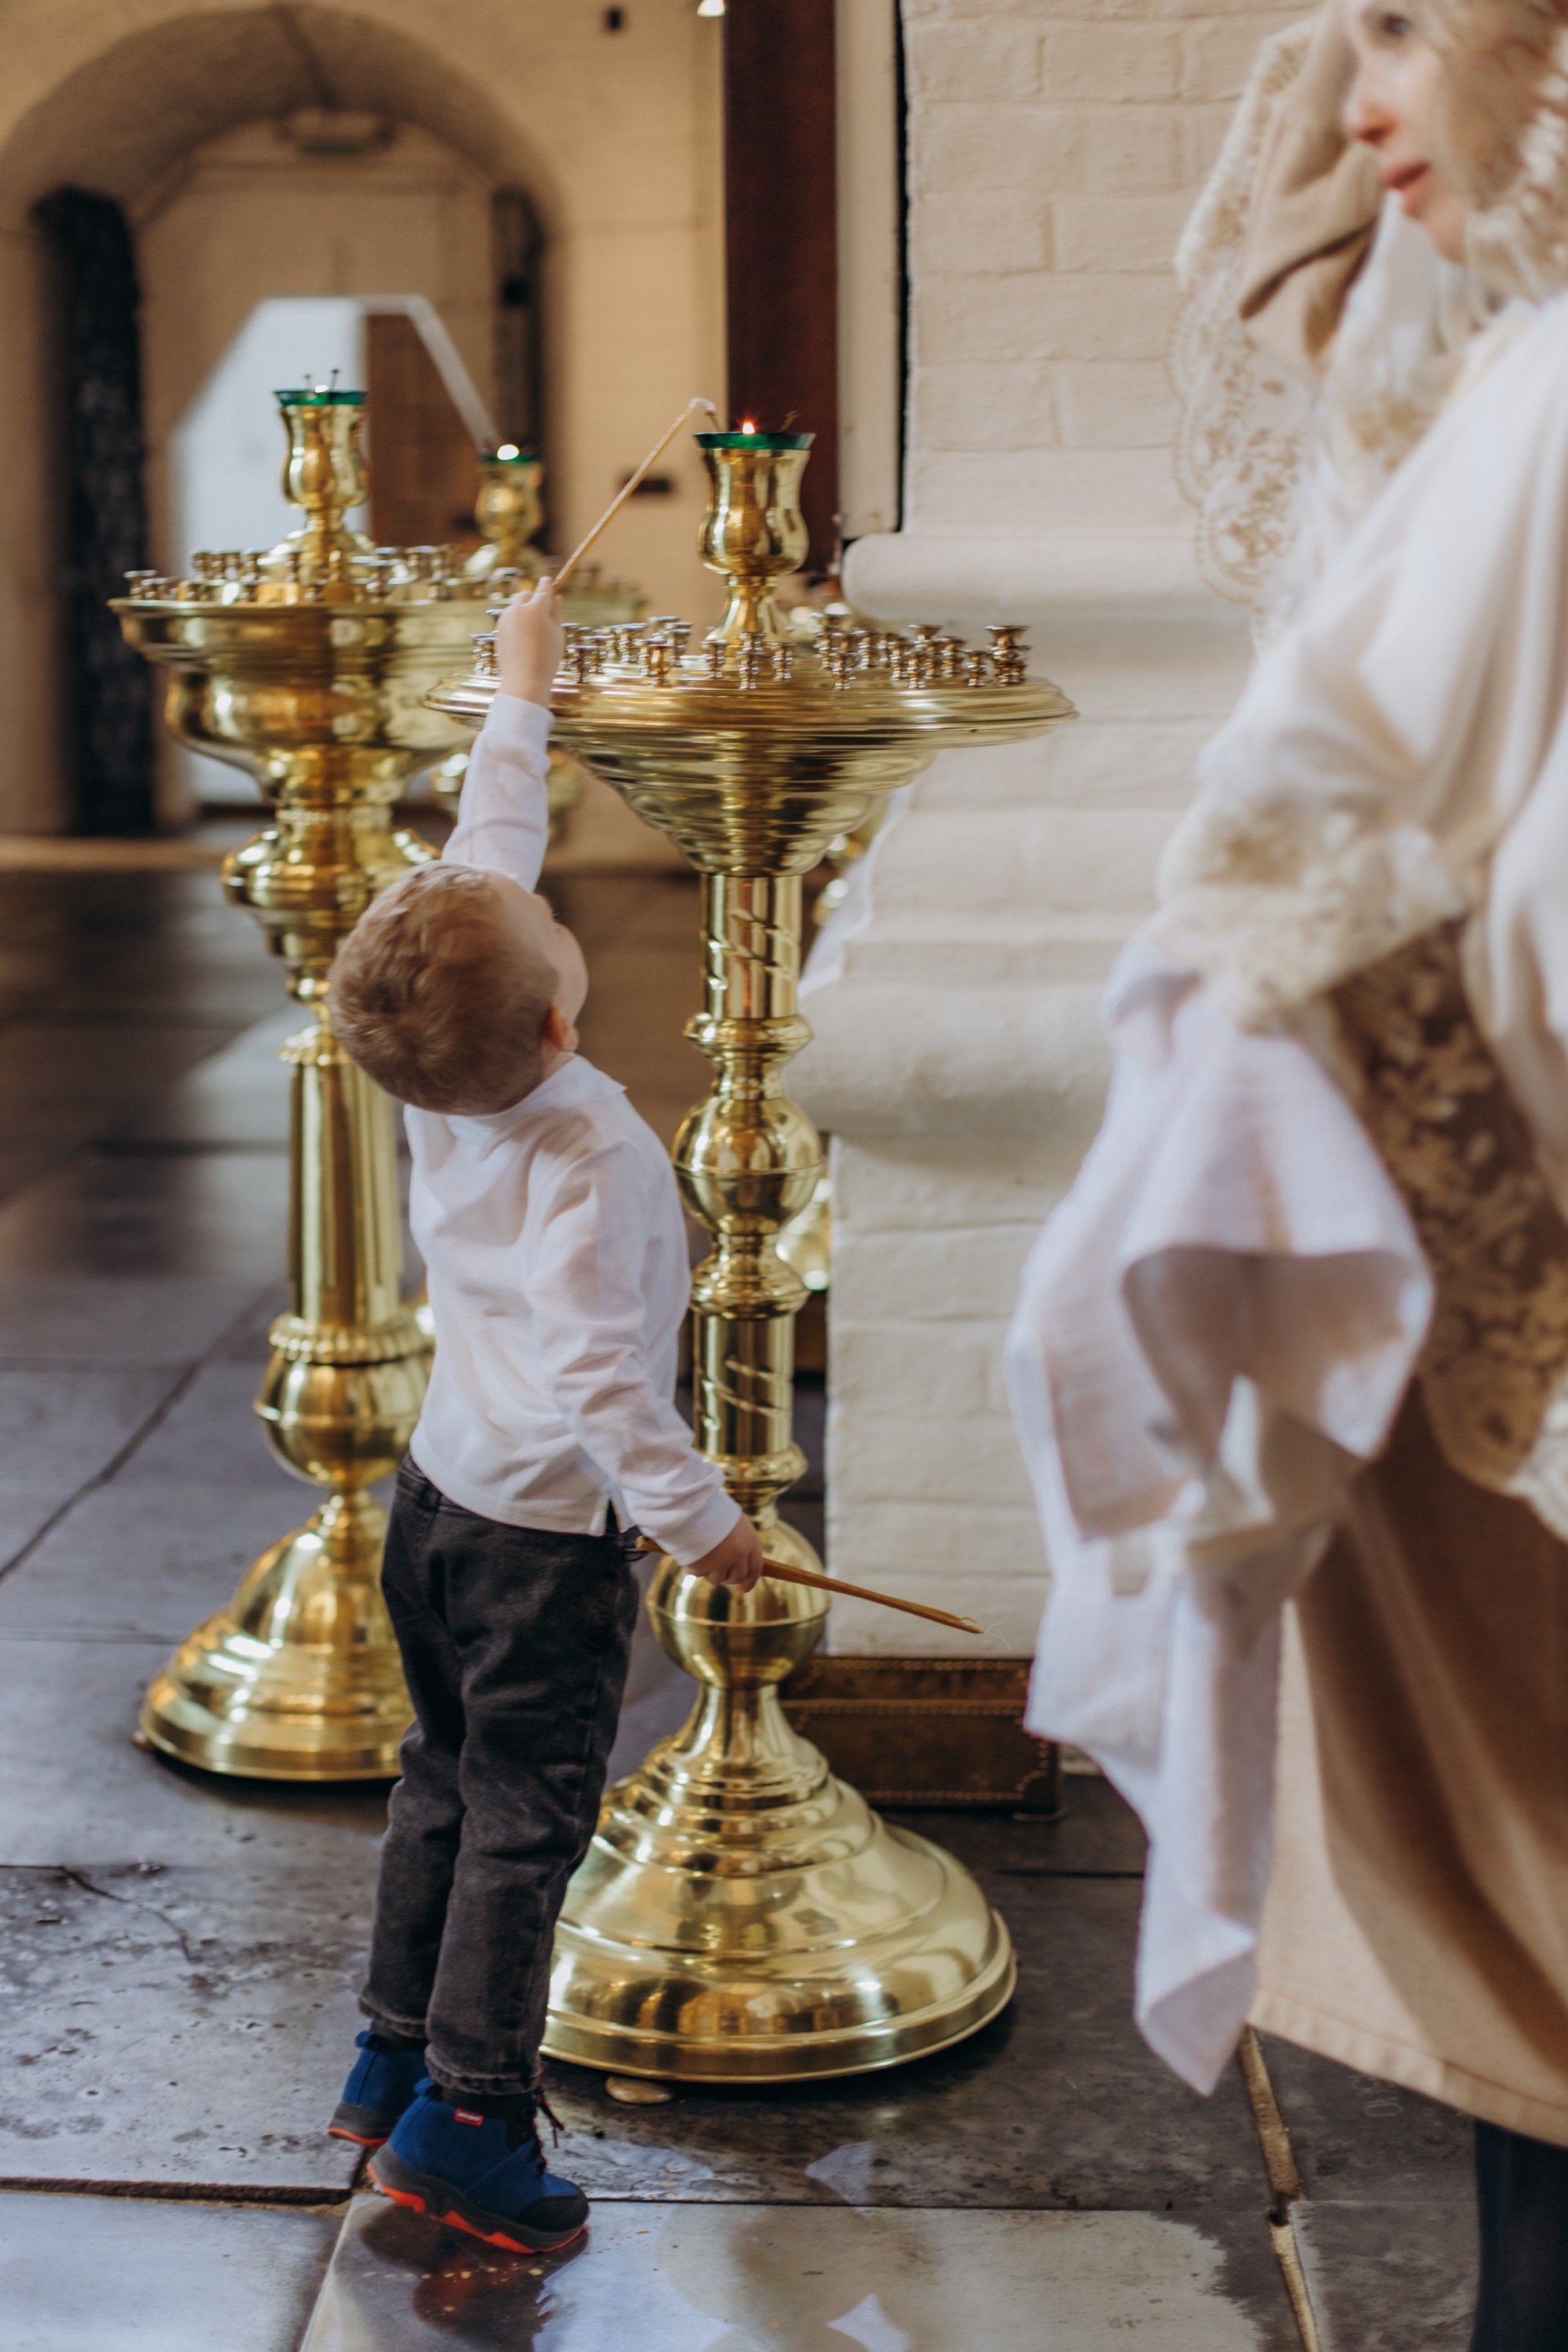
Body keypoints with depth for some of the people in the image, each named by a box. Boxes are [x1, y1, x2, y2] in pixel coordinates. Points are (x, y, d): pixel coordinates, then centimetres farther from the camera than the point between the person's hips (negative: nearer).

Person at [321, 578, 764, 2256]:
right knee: (524, 1821, 2)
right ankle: (465, 2121, 7)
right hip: (549, 1534, -8)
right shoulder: (590, 1153, -26)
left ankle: (393, 2059, 29)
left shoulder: (435, 1078, -5)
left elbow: (488, 855, 7)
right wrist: (703, 1515, -20)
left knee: (444, 1781, 19)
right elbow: (594, 1370, -30)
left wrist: (521, 692, 17)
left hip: (440, 1490, 8)